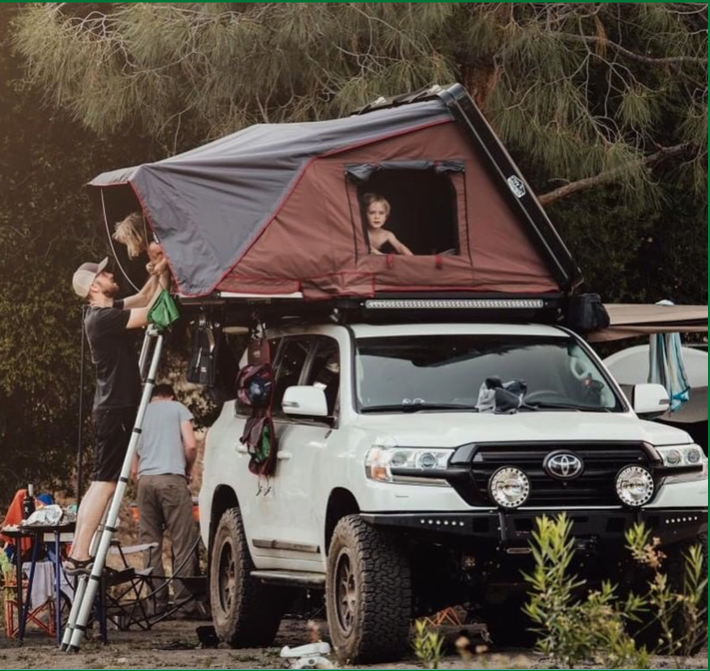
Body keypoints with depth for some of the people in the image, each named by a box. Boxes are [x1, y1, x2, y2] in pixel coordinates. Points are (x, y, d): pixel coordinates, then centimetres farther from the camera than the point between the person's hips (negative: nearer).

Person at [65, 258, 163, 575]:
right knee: (105, 482, -12)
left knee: (101, 483, 11)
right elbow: (151, 313, -18)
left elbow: (144, 298, 24)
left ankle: (76, 553, 11)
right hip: (115, 410, -10)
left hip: (115, 409, 10)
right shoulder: (102, 318, -16)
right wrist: (164, 279, -8)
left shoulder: (107, 312, 14)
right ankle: (80, 557, -17)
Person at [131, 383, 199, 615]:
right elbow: (190, 446, 1)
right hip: (172, 478, -4)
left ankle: (157, 603, 1)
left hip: (145, 480, 4)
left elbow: (133, 456, 16)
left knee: (150, 544, 5)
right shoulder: (178, 409, 11)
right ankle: (184, 601, -9)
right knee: (183, 543, -3)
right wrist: (188, 470, 16)